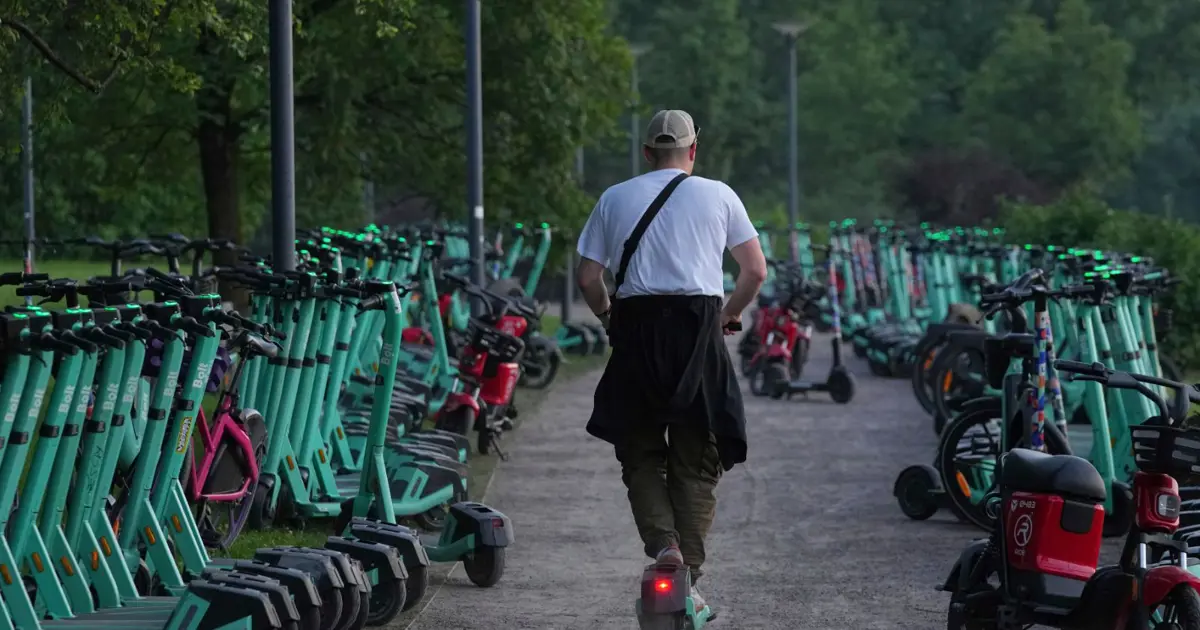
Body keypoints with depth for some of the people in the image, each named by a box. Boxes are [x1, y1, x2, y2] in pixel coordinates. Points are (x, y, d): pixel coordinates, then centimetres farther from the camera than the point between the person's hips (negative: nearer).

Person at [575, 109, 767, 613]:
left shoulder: (615, 199, 10)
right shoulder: (718, 195, 7)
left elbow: (587, 277, 6)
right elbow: (756, 271, 7)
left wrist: (608, 317, 22)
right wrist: (731, 314, 22)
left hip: (635, 327, 1)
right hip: (698, 326, -1)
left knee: (640, 452, 12)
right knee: (697, 460, 6)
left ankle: (661, 541, -11)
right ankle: (688, 576, 2)